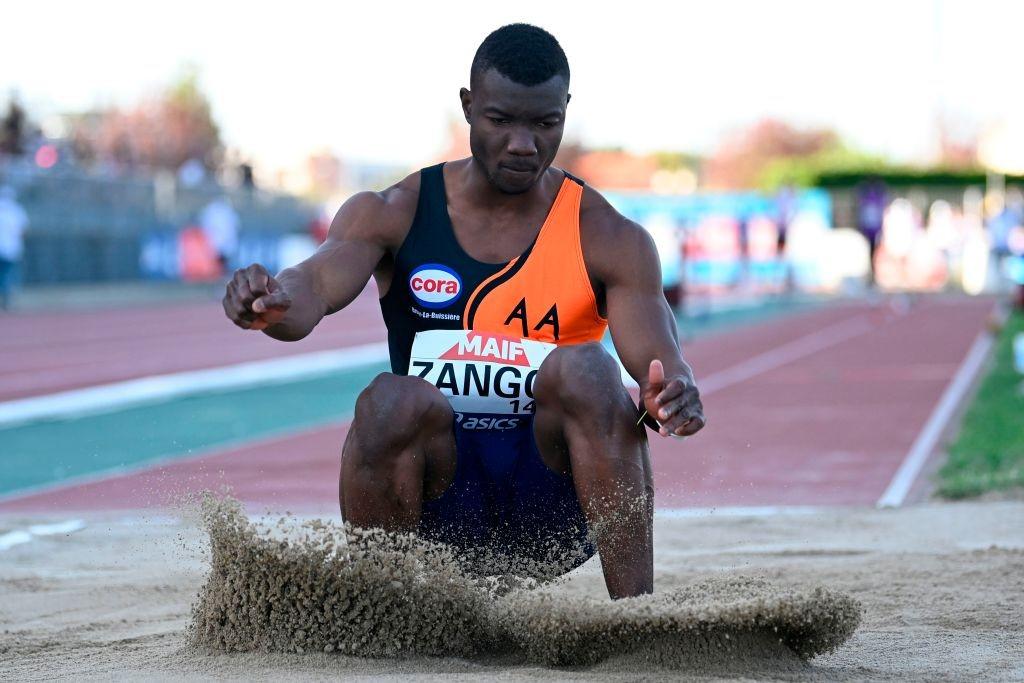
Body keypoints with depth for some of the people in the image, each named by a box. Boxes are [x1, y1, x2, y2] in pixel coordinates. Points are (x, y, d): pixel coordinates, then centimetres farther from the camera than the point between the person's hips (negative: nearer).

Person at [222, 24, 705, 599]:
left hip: (556, 499, 0)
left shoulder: (610, 240, -1)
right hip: (440, 509, 0)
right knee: (394, 401, -30)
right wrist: (272, 304, -43)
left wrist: (672, 396, -39)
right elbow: (317, 285, -17)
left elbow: (660, 362, -14)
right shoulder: (392, 216, 1)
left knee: (582, 370, -28)